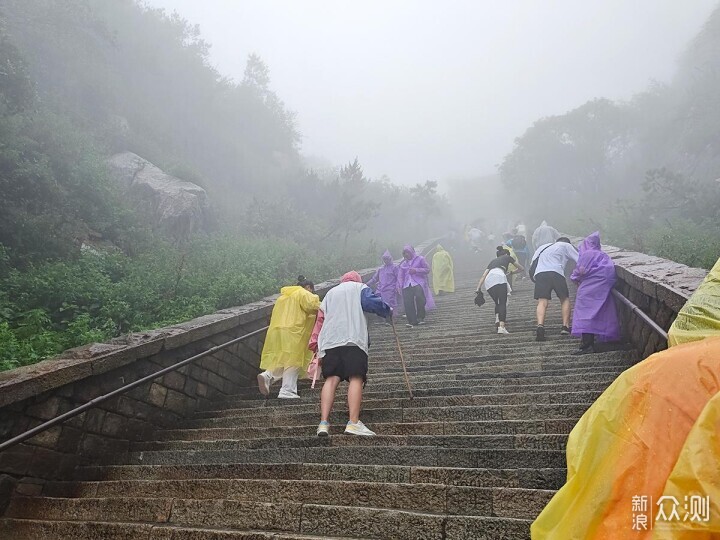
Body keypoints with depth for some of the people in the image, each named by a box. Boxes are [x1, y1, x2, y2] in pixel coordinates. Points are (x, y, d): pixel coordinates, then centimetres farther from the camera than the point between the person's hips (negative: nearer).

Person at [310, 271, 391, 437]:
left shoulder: (330, 292, 32)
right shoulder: (360, 287, 21)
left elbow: (320, 319, 25)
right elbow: (372, 302, 1)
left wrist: (315, 345, 25)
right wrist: (388, 311, 18)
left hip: (329, 341, 4)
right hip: (354, 340, -4)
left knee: (331, 379, -4)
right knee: (356, 378, -8)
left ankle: (324, 423, -16)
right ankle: (353, 423, -20)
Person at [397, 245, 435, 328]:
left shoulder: (420, 259, 10)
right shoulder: (403, 263, 23)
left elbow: (427, 269, 3)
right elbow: (400, 276, 20)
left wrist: (416, 270, -9)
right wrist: (400, 286, 5)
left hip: (418, 283, -4)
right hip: (407, 285, 4)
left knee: (419, 297, -27)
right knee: (408, 303, -10)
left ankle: (420, 317, -12)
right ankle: (412, 322, -4)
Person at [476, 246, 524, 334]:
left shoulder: (493, 261, 38)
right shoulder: (507, 257, 31)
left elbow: (484, 275, 27)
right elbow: (521, 268, 41)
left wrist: (478, 288, 23)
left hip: (488, 281, 4)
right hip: (499, 277, -4)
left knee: (497, 303, 20)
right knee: (503, 303, -6)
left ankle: (497, 320, -2)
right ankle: (501, 326, -21)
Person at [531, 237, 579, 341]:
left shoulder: (542, 247, 36)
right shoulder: (566, 245, 24)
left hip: (539, 273, 3)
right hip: (556, 272, -3)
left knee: (542, 302, -6)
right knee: (565, 299, 14)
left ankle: (540, 326, -28)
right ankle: (565, 326, 7)